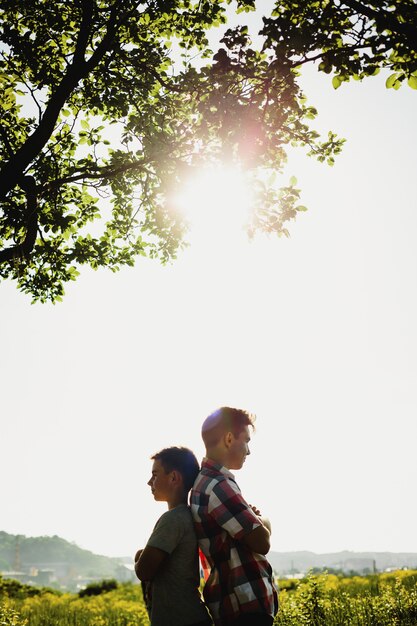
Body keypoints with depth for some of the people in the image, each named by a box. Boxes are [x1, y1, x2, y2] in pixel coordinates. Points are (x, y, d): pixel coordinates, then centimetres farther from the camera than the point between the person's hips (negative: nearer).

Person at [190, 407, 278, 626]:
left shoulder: (204, 482, 14)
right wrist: (264, 522, 2)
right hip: (246, 603, -10)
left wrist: (253, 518, 5)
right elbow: (261, 542, -19)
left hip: (238, 601, 10)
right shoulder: (218, 486, -19)